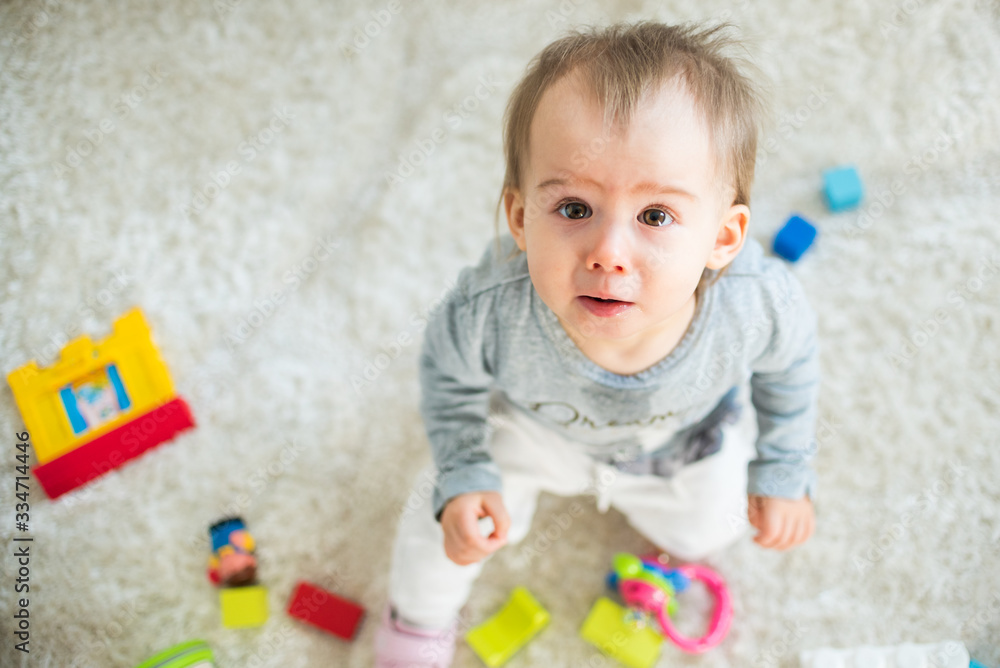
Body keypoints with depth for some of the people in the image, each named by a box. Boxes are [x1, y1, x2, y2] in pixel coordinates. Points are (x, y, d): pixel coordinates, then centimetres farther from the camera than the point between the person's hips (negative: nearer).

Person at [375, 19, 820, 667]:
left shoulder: (759, 303, -42)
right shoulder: (490, 313, -46)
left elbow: (790, 363, -14)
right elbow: (450, 375, -18)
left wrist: (784, 472, -3)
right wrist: (463, 476, -18)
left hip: (687, 440, 2)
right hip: (534, 425, -1)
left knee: (704, 532, 22)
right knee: (449, 518, 10)